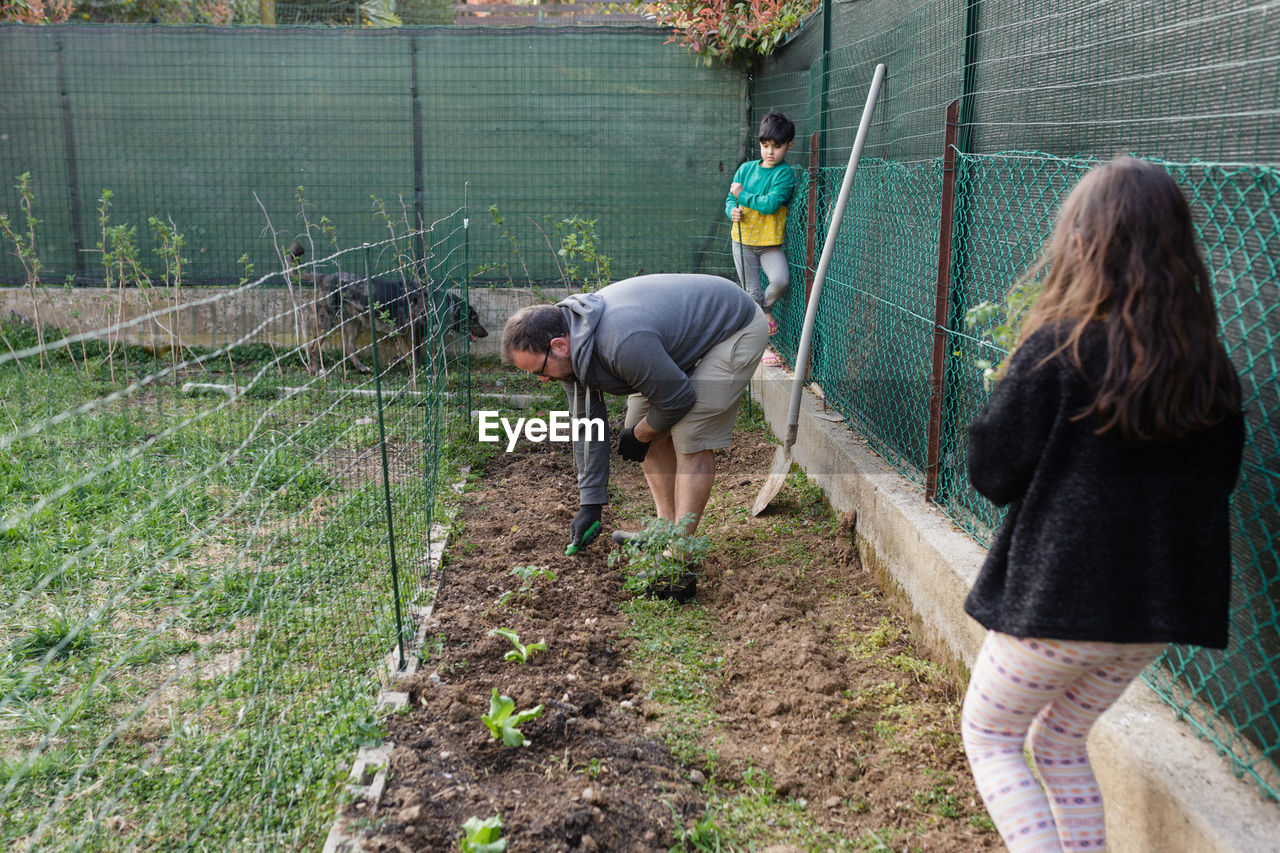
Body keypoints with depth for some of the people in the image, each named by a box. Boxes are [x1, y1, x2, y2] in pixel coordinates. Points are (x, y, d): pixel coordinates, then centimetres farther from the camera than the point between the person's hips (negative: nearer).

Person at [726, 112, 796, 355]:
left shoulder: (785, 174, -9)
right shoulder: (746, 169, 5)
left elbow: (770, 204, -21)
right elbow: (730, 198, 10)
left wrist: (742, 195, -15)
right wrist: (733, 210, -13)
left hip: (770, 242, -3)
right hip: (743, 240, 3)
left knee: (781, 280, -24)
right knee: (752, 293, 6)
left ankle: (766, 306, 6)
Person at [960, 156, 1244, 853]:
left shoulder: (1056, 349, -16)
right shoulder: (1209, 363, 1)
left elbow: (993, 473, -12)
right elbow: (1218, 478, 10)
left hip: (1059, 596, -6)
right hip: (1159, 606, 6)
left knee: (989, 735, 15)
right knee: (1061, 742, 24)